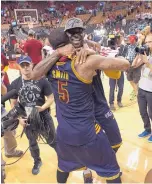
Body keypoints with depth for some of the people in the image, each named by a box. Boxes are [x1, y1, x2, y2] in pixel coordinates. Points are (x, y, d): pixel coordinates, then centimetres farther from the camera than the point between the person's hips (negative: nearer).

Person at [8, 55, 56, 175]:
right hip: (27, 120, 3)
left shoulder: (42, 80, -13)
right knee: (32, 143, 22)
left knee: (53, 141, 12)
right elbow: (13, 104, 2)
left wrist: (43, 107, -23)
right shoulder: (15, 84, -6)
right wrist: (19, 118, -8)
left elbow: (51, 98, -7)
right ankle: (37, 162, 49)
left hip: (44, 117, -2)